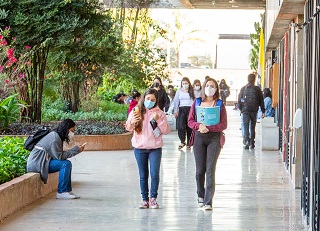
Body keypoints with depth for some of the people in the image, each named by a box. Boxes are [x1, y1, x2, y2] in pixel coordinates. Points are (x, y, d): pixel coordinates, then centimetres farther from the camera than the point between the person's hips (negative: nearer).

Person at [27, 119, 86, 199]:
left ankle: (68, 190, 4)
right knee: (66, 164, -20)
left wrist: (77, 150, 0)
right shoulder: (54, 137, -17)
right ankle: (61, 192, -15)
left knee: (67, 164, 6)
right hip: (36, 163, -10)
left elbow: (59, 154, 11)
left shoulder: (57, 136, 14)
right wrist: (76, 150, -15)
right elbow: (59, 156, -20)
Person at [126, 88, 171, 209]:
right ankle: (145, 199, 13)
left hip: (155, 148, -1)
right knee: (143, 175, 6)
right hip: (139, 148, 1)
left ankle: (153, 198, 6)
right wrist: (132, 122, -21)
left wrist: (158, 120, -15)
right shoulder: (136, 111, 3)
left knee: (155, 174, -7)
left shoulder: (159, 113, 2)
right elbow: (128, 127, 1)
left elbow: (166, 130, 0)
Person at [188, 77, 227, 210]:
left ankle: (208, 202, -8)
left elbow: (224, 125, -1)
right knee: (199, 170, 3)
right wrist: (199, 126, -13)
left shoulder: (220, 105, 4)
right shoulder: (197, 103, 10)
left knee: (210, 170, -8)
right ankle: (201, 196, 27)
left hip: (214, 138, -2)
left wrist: (208, 128, -15)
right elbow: (190, 121, 8)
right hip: (199, 138, 2)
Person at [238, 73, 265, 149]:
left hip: (245, 111, -1)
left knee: (245, 127, 0)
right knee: (252, 127, 12)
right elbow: (261, 101, 1)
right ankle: (252, 143, 13)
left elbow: (239, 100, 2)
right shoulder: (257, 89, -1)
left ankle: (247, 141, -20)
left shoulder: (243, 89, -1)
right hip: (254, 111, 1)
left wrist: (241, 109, 13)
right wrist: (263, 111, 5)